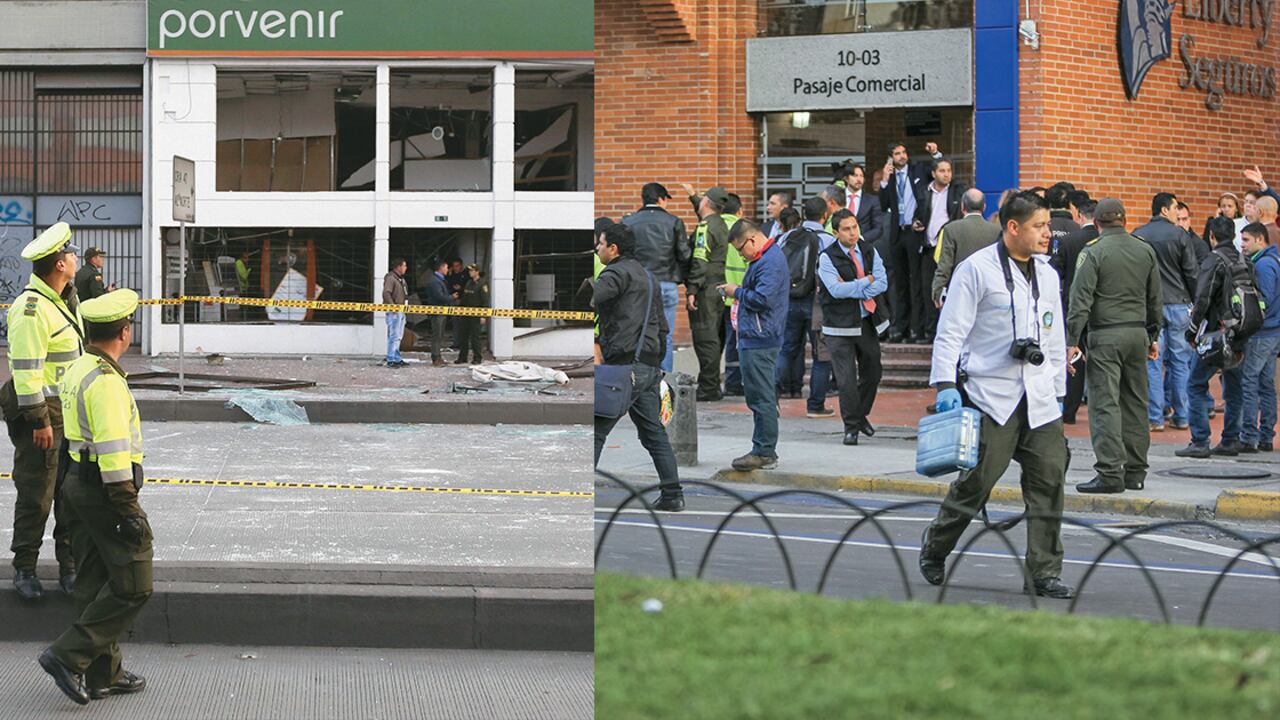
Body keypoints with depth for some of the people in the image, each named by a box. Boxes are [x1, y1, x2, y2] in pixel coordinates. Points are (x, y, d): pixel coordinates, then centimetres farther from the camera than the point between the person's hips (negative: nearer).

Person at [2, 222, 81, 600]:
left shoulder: (63, 302, 15)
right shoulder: (32, 307, -17)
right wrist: (39, 420, -21)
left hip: (70, 411, 9)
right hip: (42, 412, -9)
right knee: (36, 497, -2)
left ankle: (70, 565, 21)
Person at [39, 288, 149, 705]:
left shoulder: (77, 371, 12)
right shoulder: (106, 381, -19)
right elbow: (113, 450, -23)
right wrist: (128, 510, -22)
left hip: (77, 481, 10)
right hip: (104, 489, -10)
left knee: (96, 582, 12)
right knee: (132, 586, -5)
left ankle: (103, 672, 17)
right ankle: (69, 656, -7)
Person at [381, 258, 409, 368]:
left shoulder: (401, 279, 17)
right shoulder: (390, 278, -13)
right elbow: (386, 294, -22)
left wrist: (406, 304, 14)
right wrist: (393, 306, -22)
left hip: (401, 311, 10)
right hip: (394, 311, -10)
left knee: (398, 336, 14)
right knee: (393, 336, -10)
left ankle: (397, 359, 21)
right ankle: (391, 360, -9)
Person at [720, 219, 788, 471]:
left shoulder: (769, 262, -17)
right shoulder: (769, 256, 17)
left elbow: (762, 299, -24)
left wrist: (737, 292, -9)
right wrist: (740, 293, 14)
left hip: (759, 341, -11)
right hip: (756, 339, 11)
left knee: (761, 398, -7)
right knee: (760, 396, 14)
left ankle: (764, 453, -4)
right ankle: (765, 451, 20)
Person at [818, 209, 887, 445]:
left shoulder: (869, 253, 7)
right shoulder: (827, 257, -7)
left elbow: (882, 284, -4)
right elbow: (836, 289, -19)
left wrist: (851, 289, -15)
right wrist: (867, 281, -12)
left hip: (867, 322, 5)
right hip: (840, 326, -5)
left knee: (872, 374, 12)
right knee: (846, 379, -6)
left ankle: (861, 415, 34)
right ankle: (851, 426, 5)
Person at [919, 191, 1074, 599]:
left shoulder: (1047, 274, 16)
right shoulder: (977, 269, -4)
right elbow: (951, 331, -6)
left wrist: (1058, 392, 20)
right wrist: (945, 384, -14)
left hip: (1039, 399, 6)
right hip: (992, 396, -6)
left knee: (1049, 481, -3)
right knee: (976, 481, -5)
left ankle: (1043, 573, 2)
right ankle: (934, 551, 18)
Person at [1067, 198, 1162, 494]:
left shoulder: (1093, 253, -7)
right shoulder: (1146, 251, 10)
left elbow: (1080, 302, -11)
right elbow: (1155, 300, 16)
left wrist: (1072, 342, -9)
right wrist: (1153, 336, 24)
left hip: (1105, 336, -5)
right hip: (1138, 333, 5)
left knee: (1105, 404, -7)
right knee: (1135, 403, 10)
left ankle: (1110, 472, -13)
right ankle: (1135, 472, 14)